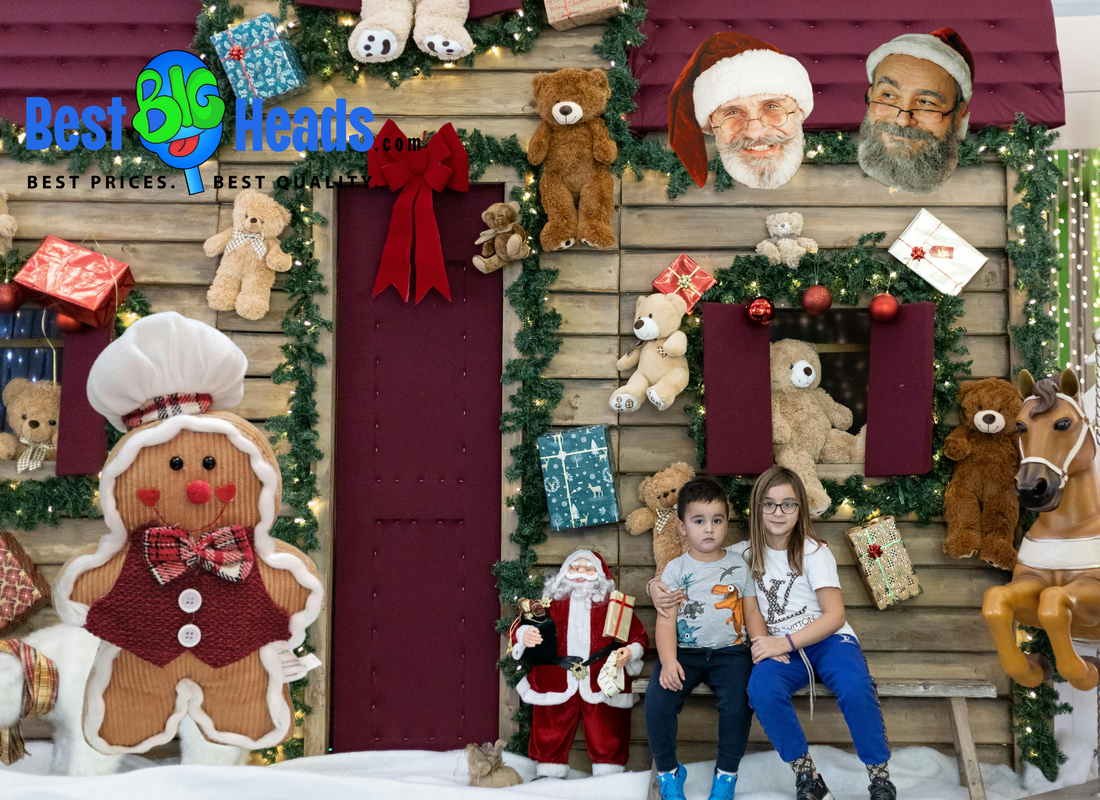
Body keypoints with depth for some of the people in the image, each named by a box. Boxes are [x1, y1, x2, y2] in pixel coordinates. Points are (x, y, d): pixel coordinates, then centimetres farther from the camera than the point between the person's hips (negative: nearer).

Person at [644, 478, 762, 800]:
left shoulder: (739, 564, 9)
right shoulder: (675, 569, 5)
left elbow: (752, 611, 10)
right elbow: (666, 619, -3)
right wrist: (668, 661, -18)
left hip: (729, 652, 0)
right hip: (684, 652, 0)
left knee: (738, 704, -27)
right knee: (657, 703, -24)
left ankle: (726, 773, -2)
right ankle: (668, 771, 2)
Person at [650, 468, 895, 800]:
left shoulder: (813, 551, 0)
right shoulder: (744, 554, 8)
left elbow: (834, 615, -7)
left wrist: (785, 642, -19)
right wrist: (656, 587, -12)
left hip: (826, 639, -2)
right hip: (780, 649, 2)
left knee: (855, 688, -35)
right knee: (762, 690, -34)